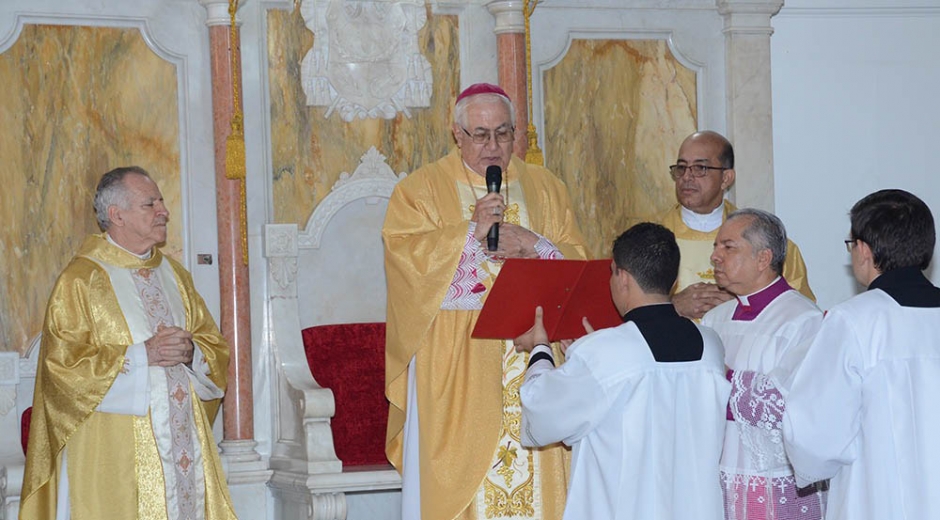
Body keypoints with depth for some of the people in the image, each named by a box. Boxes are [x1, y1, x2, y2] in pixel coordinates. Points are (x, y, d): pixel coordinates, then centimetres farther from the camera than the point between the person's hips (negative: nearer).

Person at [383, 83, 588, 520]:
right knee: (460, 464, -7)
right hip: (453, 364, -2)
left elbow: (577, 260, 9)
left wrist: (533, 244, -10)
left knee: (535, 469, -2)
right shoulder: (421, 188, 7)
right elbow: (403, 251, -8)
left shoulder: (545, 188, 16)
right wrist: (472, 232, -15)